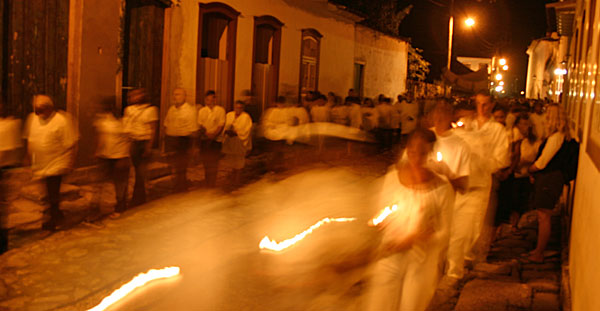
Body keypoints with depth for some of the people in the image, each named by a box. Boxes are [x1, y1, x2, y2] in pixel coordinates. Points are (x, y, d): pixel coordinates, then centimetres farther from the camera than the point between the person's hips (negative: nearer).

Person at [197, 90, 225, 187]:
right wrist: (206, 133, -13)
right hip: (204, 139, 3)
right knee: (206, 161, 6)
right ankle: (207, 183, 14)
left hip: (216, 139, -3)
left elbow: (221, 125, -6)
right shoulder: (202, 110, 9)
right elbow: (200, 124, 4)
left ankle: (213, 184, 2)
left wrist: (214, 135, -17)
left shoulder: (220, 110, 0)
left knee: (214, 162, -3)